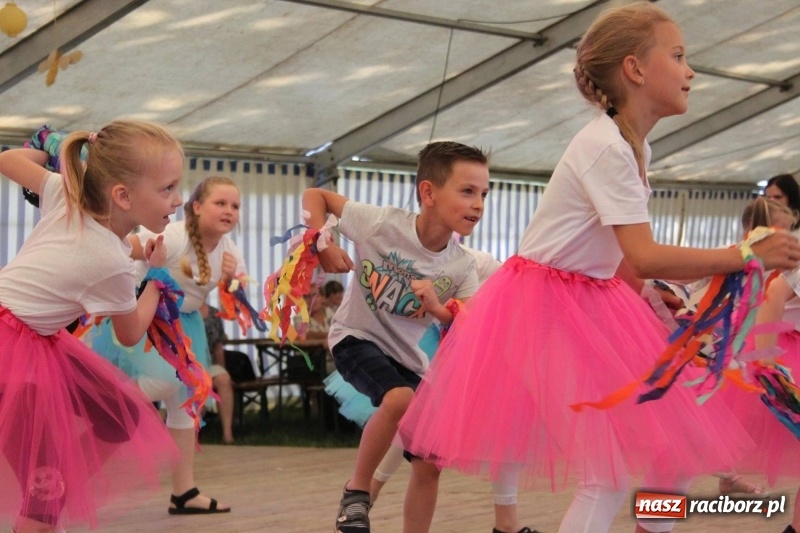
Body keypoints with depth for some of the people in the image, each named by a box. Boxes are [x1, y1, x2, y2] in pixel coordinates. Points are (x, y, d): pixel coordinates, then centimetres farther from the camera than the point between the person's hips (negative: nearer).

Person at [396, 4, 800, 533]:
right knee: (609, 476, -13)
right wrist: (747, 255, -23)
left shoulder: (636, 147, 7)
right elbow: (643, 258, -29)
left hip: (595, 303, 9)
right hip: (544, 305, -9)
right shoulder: (605, 147, -22)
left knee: (675, 448, 6)